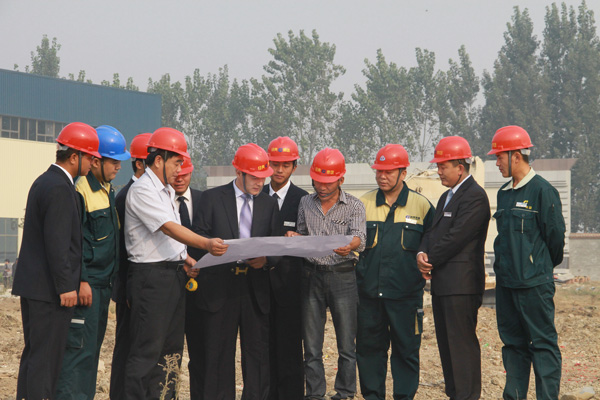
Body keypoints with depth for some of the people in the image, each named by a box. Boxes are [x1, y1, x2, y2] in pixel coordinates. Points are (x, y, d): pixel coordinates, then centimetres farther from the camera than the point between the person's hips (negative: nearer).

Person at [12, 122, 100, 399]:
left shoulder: (44, 181, 15)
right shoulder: (59, 189, -17)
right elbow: (57, 244, -21)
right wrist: (66, 287, -17)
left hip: (32, 286, 10)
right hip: (49, 290, -10)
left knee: (34, 353, 14)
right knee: (45, 356, -7)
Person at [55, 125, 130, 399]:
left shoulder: (106, 190, 16)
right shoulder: (80, 191, -14)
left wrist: (112, 278, 21)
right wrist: (81, 281, -19)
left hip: (102, 283, 10)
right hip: (86, 283, -10)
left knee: (93, 347, 12)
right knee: (79, 347, -10)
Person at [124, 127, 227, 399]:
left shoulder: (166, 191, 18)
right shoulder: (142, 191, -13)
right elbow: (170, 228, -23)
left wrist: (183, 257, 7)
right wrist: (206, 244, -31)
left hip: (174, 274, 10)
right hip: (151, 276, -10)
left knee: (171, 349, 11)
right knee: (147, 349, -8)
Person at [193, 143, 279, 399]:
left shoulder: (269, 205, 13)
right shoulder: (212, 198, 4)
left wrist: (265, 260, -8)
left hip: (256, 289, 3)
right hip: (219, 287, -2)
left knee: (258, 352, 3)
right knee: (217, 353, 1)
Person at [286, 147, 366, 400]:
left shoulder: (354, 206, -1)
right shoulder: (305, 204, 10)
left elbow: (359, 236, -16)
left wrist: (351, 245, -39)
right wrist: (294, 237, -7)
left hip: (343, 277, -3)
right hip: (312, 276, 3)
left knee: (347, 345, 0)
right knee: (311, 346, 5)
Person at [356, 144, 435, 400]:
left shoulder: (421, 206, 2)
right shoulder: (364, 204, 8)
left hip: (406, 293, -2)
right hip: (369, 292, 2)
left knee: (406, 348, 3)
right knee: (369, 347, 8)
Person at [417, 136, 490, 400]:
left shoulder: (474, 196, -12)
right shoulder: (447, 197, 21)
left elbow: (456, 238, -18)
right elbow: (433, 231, 18)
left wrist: (430, 260, -8)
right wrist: (422, 253, -2)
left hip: (461, 283, -10)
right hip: (442, 284, 10)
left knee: (462, 343, -8)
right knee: (446, 344, 12)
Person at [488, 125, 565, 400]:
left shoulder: (542, 191, -10)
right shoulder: (504, 193, 13)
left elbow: (555, 234, -6)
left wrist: (546, 266, 7)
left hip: (534, 284, -8)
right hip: (506, 282, 8)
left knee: (543, 344, -2)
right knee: (513, 343, 12)